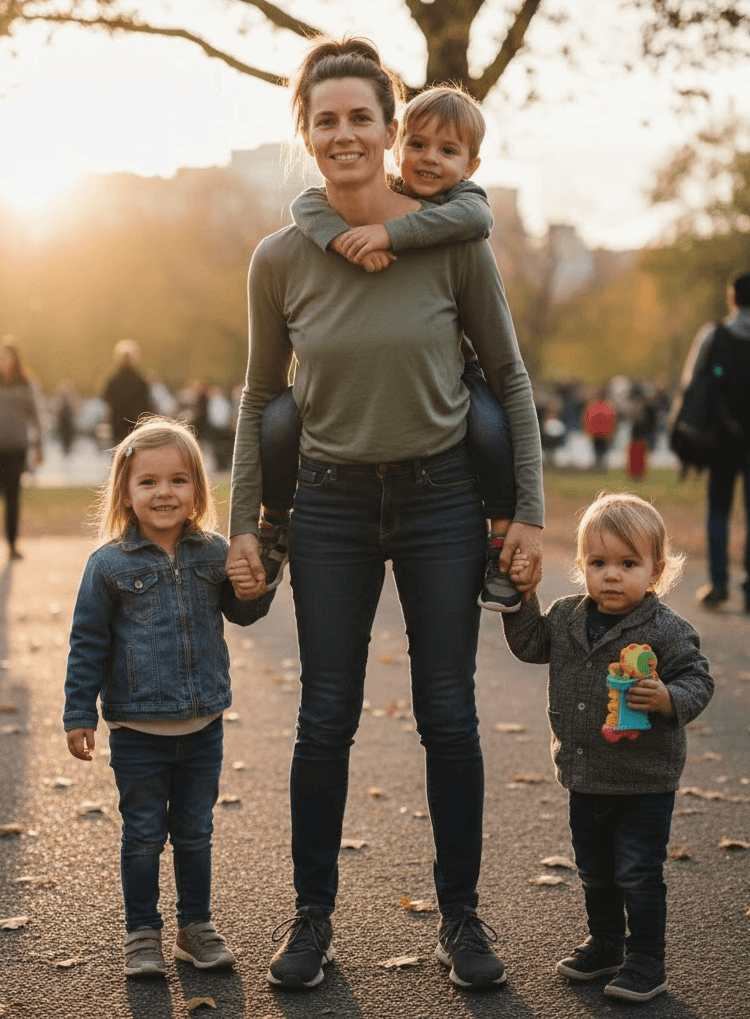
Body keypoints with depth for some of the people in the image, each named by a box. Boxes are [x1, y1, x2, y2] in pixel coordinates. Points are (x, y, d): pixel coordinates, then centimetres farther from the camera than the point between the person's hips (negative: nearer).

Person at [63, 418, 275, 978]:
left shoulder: (214, 554, 1)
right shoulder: (110, 564, -7)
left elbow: (244, 611, 15)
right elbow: (88, 643, -2)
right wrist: (80, 714, -3)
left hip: (203, 726, 3)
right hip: (138, 729, -3)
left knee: (195, 832, 15)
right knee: (143, 835, 8)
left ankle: (196, 926, 29)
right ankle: (142, 933, 22)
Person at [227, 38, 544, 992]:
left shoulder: (451, 239, -8)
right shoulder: (281, 259, -4)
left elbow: (509, 378, 0)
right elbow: (259, 397, 7)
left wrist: (529, 511, -4)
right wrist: (241, 524, 3)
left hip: (440, 497, -1)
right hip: (331, 504, 1)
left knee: (448, 716, 6)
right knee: (325, 720, 6)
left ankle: (460, 915, 22)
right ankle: (312, 915, 22)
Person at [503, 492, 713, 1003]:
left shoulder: (667, 630, -16)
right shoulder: (568, 618, 1)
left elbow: (698, 681, -13)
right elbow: (530, 644, 14)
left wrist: (667, 699, -32)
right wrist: (522, 597, 1)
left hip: (644, 784, -6)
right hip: (585, 779, 6)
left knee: (638, 875, 2)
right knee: (595, 872, 20)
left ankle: (647, 962, 17)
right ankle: (604, 945, 37)